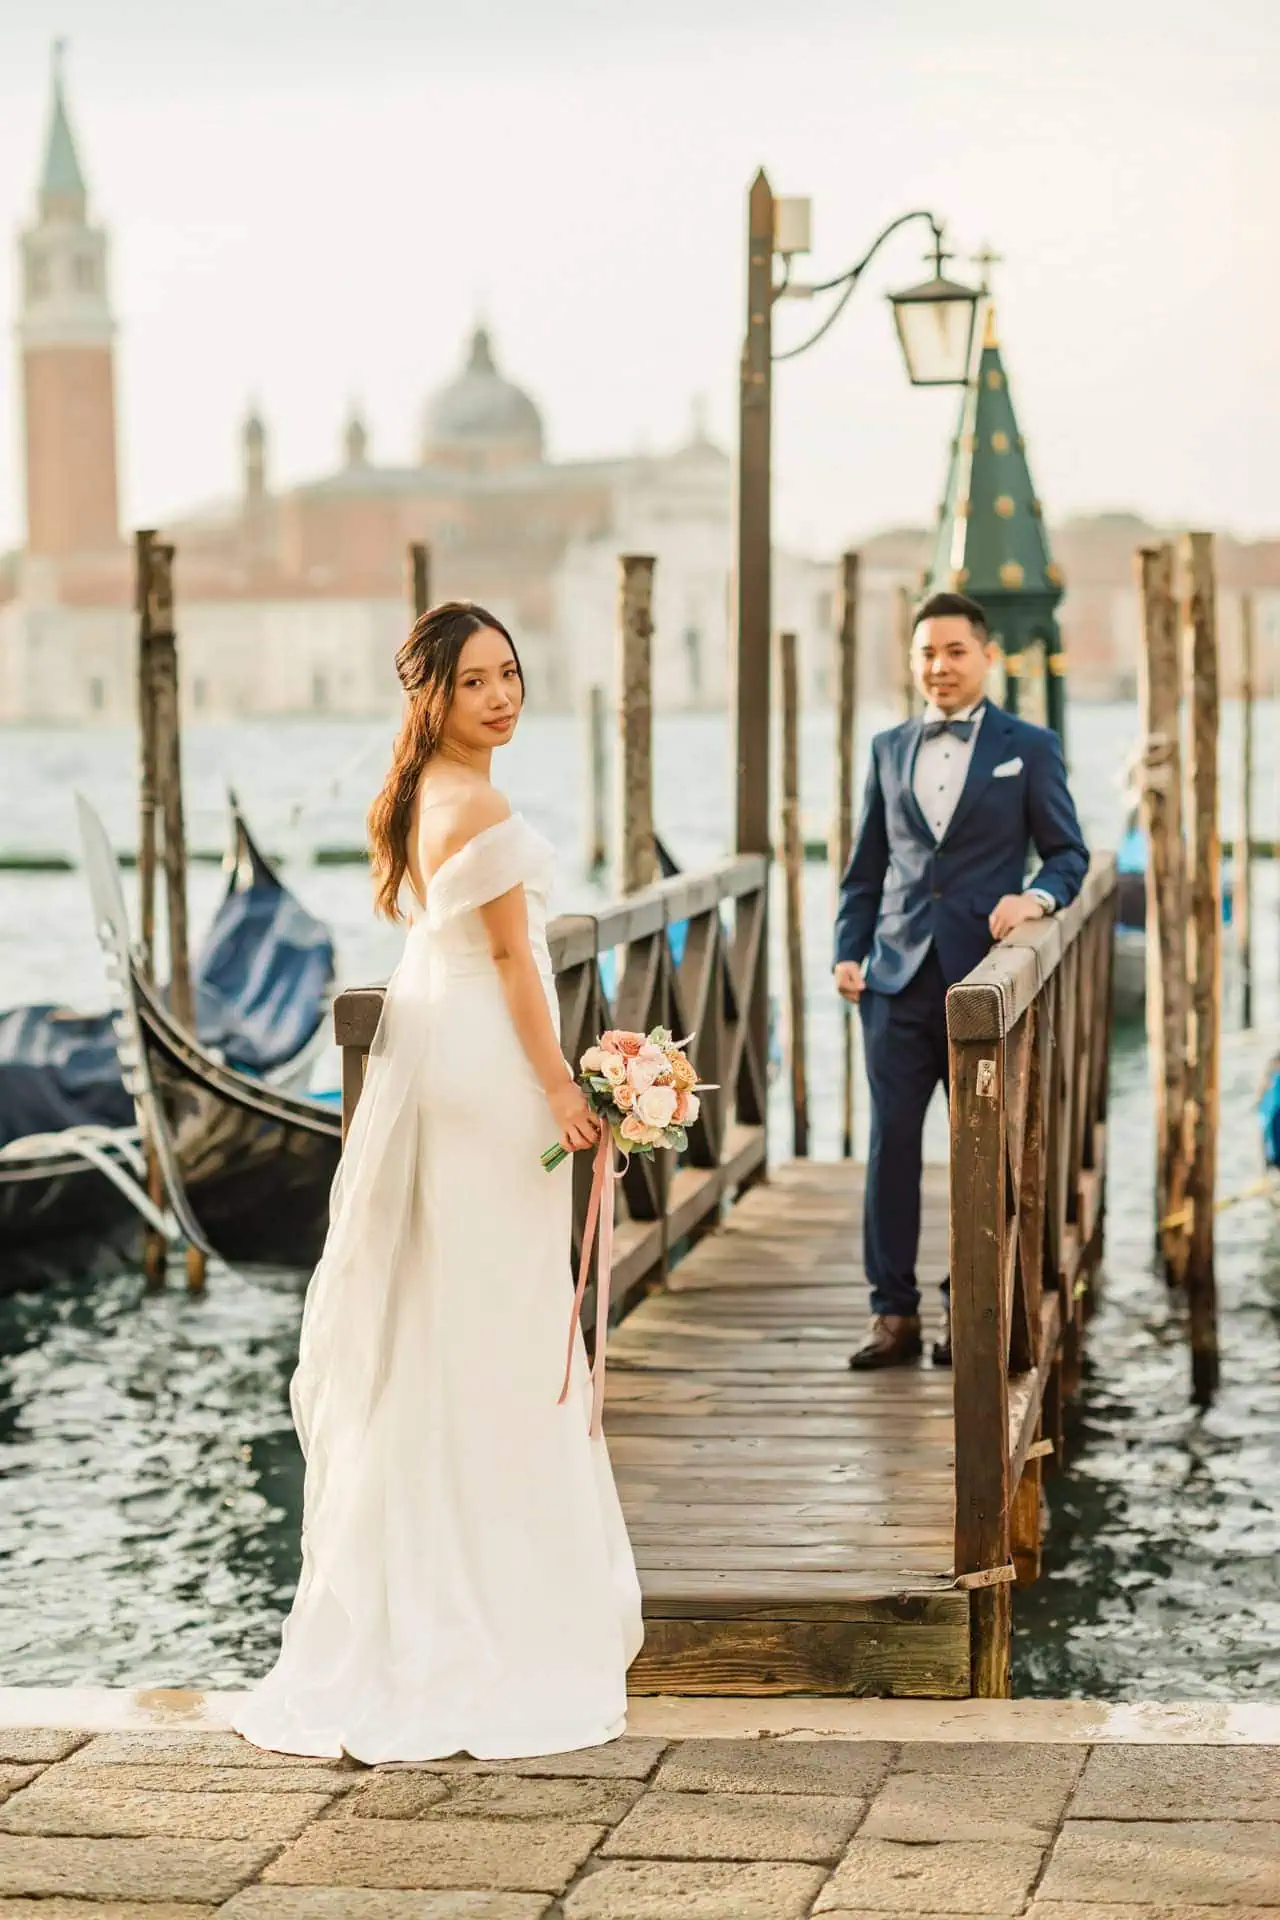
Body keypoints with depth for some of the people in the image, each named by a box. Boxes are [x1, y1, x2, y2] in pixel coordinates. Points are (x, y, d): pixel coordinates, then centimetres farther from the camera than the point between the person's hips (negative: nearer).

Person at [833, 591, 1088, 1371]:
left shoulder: (1030, 747, 4)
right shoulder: (889, 749, 13)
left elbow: (1069, 852, 5)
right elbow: (867, 866, 16)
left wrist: (1038, 895, -15)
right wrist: (848, 951, 5)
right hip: (899, 978, 2)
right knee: (892, 1141, -2)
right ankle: (895, 1312, 4)